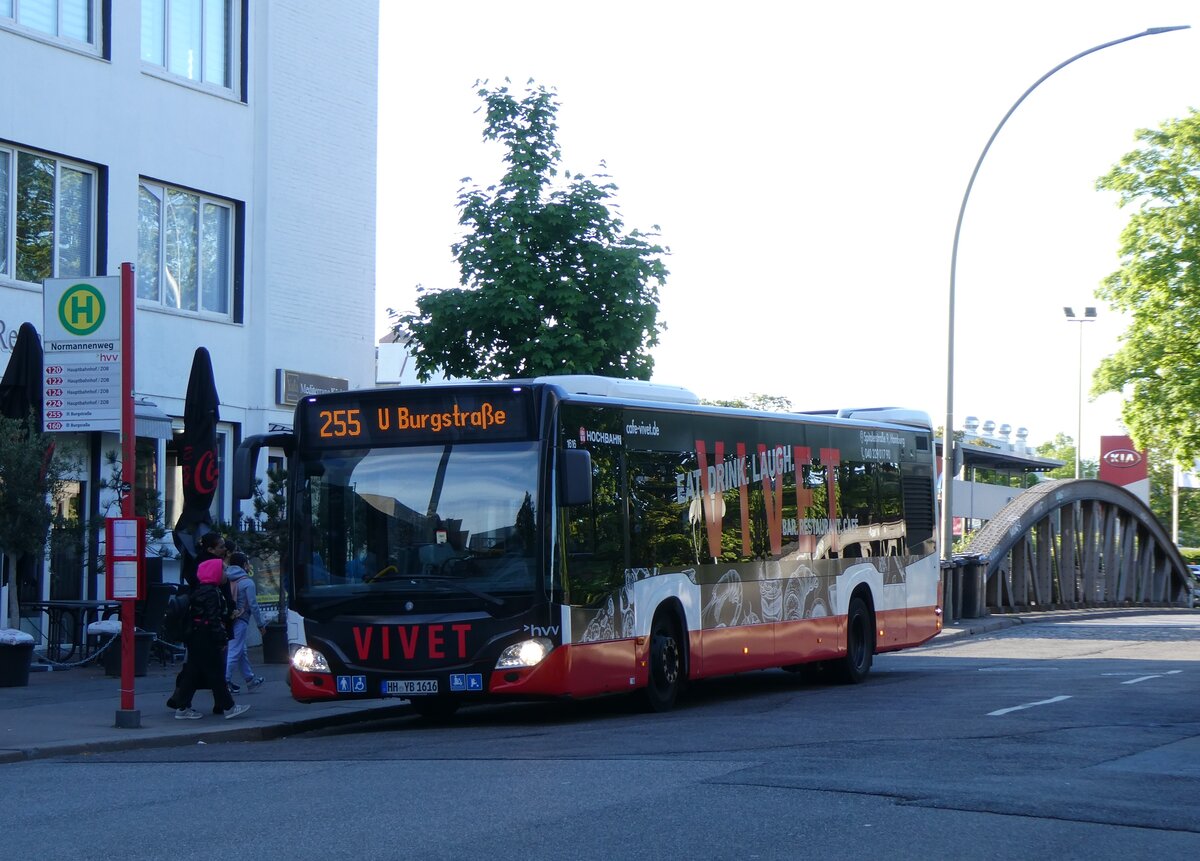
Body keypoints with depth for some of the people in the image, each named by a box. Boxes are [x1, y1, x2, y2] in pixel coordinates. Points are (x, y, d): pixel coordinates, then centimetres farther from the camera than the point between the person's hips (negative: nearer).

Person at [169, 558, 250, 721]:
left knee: (193, 673, 10)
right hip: (207, 641, -10)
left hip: (195, 639, 10)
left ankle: (182, 707, 10)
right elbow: (214, 618, -21)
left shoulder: (199, 591, 15)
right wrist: (221, 640, -20)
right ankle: (227, 707, 1)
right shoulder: (212, 593, -16)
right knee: (215, 673, -4)